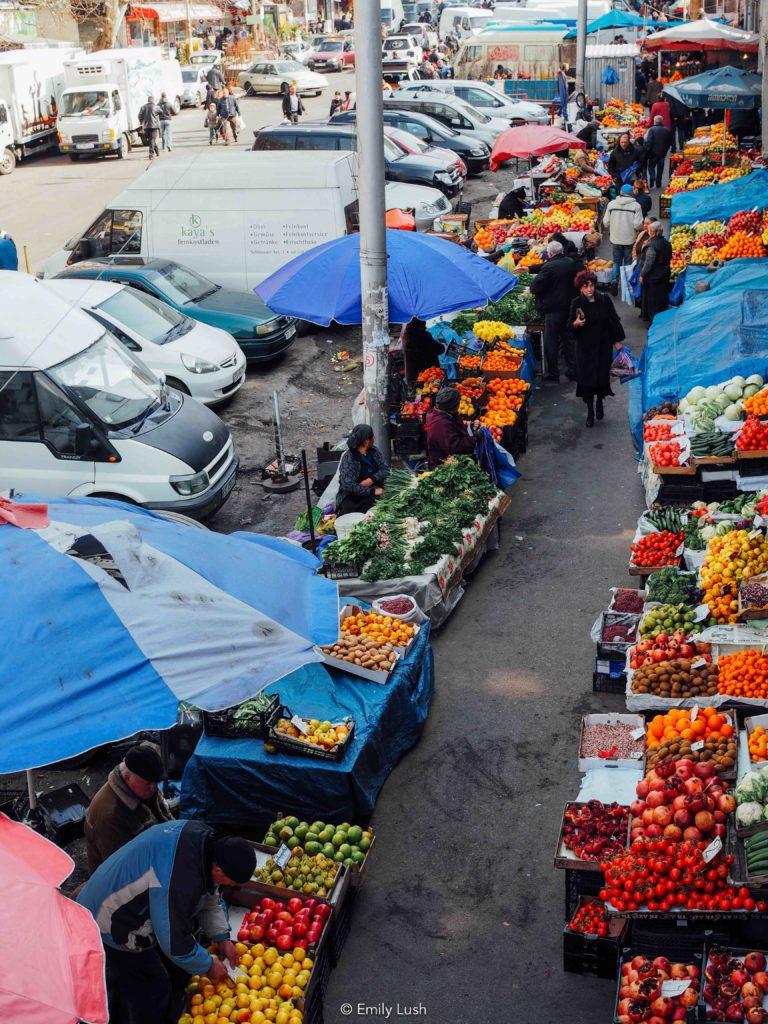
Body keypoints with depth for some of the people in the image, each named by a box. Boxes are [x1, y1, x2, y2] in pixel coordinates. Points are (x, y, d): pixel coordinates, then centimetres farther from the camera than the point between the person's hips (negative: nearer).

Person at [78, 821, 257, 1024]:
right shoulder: (179, 883, -39)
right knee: (154, 991, 2)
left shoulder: (202, 835, -10)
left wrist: (222, 938, 9)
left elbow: (209, 896, 8)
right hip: (109, 926, -9)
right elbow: (174, 943, -25)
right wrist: (208, 966, -8)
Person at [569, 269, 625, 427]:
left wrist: (617, 341, 4)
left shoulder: (604, 300, -5)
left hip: (604, 345, 1)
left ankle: (600, 403, 36)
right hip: (585, 347, -1)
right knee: (587, 378, 0)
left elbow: (614, 320, 4)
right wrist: (576, 323, -28)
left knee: (602, 375, 8)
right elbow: (570, 325, -5)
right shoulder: (577, 303, -8)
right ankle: (590, 412, 13)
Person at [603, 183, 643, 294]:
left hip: (615, 238, 2)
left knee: (616, 262, 15)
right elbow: (638, 225, -16)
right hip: (630, 239, -2)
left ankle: (614, 281, -3)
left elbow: (606, 222, -2)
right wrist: (637, 229, 6)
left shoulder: (611, 204, -5)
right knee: (629, 263, 13)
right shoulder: (635, 206, -12)